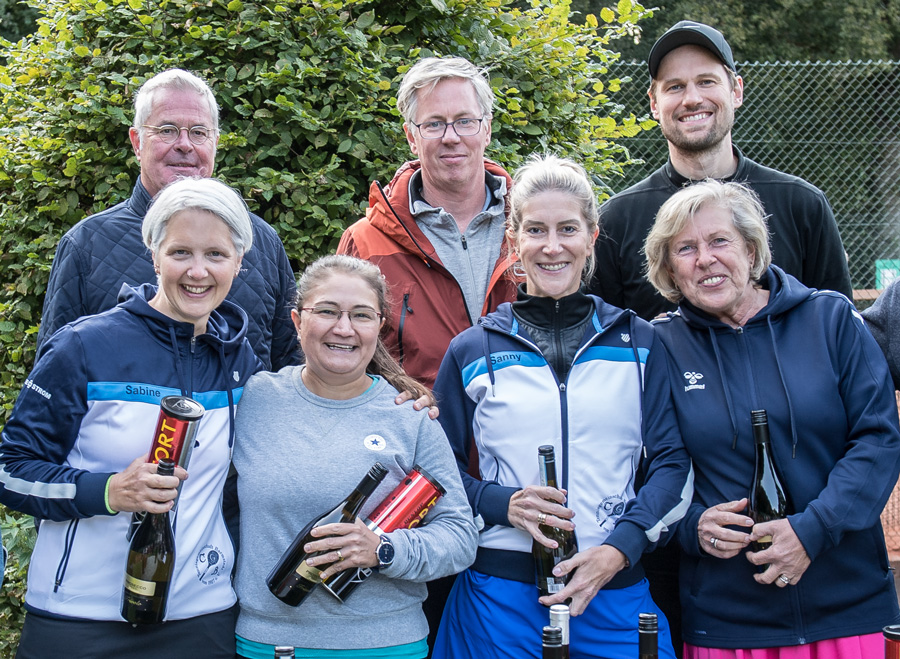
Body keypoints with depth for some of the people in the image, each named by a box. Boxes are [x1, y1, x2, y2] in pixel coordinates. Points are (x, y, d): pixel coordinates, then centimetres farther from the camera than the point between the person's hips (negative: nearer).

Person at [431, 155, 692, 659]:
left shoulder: (639, 343, 6)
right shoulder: (472, 352, 5)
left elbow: (673, 461, 3)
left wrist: (620, 547, -10)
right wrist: (503, 504, -11)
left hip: (616, 594, 1)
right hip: (502, 594, 0)